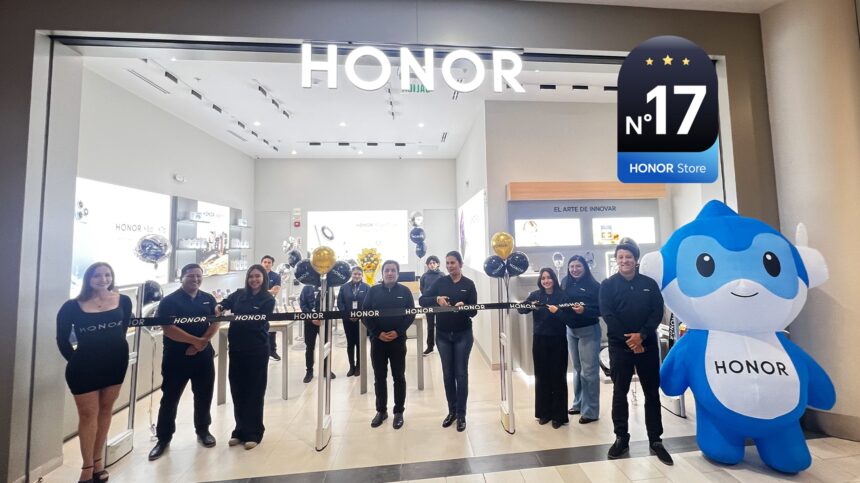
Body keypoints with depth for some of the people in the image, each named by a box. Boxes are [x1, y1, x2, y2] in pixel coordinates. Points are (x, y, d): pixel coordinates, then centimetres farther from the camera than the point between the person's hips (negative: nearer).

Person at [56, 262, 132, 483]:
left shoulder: (123, 301, -5)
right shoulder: (72, 306, -9)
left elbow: (122, 329, 5)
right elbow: (62, 339, 0)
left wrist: (114, 349, 4)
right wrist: (76, 360, -1)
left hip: (116, 362, 2)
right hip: (85, 366, -2)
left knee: (105, 410, 14)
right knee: (88, 414, 6)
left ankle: (98, 460, 29)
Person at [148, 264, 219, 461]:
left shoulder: (208, 299, 5)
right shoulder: (169, 301, -8)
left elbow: (215, 323, 0)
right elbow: (168, 328, -16)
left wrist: (202, 343, -15)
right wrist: (196, 340, -20)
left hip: (203, 356, 4)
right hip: (176, 358, -3)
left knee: (204, 395, 12)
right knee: (169, 398, 7)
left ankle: (203, 430, 30)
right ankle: (163, 438, 25)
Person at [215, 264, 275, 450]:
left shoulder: (268, 299, -6)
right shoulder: (239, 294, 7)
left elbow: (258, 322, -14)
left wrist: (235, 318, -19)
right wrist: (219, 307, -19)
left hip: (257, 350, -4)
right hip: (237, 349, 4)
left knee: (254, 392, 5)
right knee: (237, 390, 11)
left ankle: (253, 433, 18)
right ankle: (240, 431, 28)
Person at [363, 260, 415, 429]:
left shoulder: (405, 291, 0)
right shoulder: (373, 291, 2)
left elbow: (411, 314, -3)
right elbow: (365, 314, -1)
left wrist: (397, 332, -14)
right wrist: (377, 333, -11)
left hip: (398, 340, -1)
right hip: (377, 340, 1)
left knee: (399, 377, 8)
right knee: (379, 377, 11)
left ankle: (399, 412, 23)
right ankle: (381, 411, 28)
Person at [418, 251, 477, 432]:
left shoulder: (469, 284, -4)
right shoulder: (440, 282, 0)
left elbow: (474, 311, -7)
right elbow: (422, 300, -8)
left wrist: (463, 307, -29)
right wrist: (436, 299, -27)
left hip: (463, 335, -2)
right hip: (443, 335, 2)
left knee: (461, 374, 6)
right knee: (448, 374, 13)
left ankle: (461, 414, 21)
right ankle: (452, 411, 29)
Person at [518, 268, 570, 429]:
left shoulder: (562, 296, -4)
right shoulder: (535, 295, 2)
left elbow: (568, 317, -8)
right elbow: (520, 309, -6)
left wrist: (557, 311, -26)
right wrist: (530, 305, -26)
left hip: (558, 340, -2)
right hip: (540, 340, 2)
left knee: (558, 376, 4)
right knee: (541, 376, 10)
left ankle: (559, 415, 18)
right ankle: (544, 412, 25)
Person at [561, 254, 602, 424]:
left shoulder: (594, 286, -12)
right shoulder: (565, 283, 2)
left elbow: (601, 309, -15)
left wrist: (585, 310, -29)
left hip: (589, 331, -5)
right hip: (571, 330, 5)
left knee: (589, 371, 2)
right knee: (577, 370, 18)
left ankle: (590, 411, 14)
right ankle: (578, 403, 32)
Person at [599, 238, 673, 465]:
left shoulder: (649, 284, 5)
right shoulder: (608, 285, -1)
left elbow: (658, 312, -2)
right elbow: (607, 315, -8)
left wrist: (641, 335, -14)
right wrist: (628, 339, -14)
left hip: (647, 344, 2)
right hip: (620, 346, -2)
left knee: (652, 393, 9)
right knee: (619, 393, 7)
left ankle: (655, 440, 24)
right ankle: (621, 438, 21)